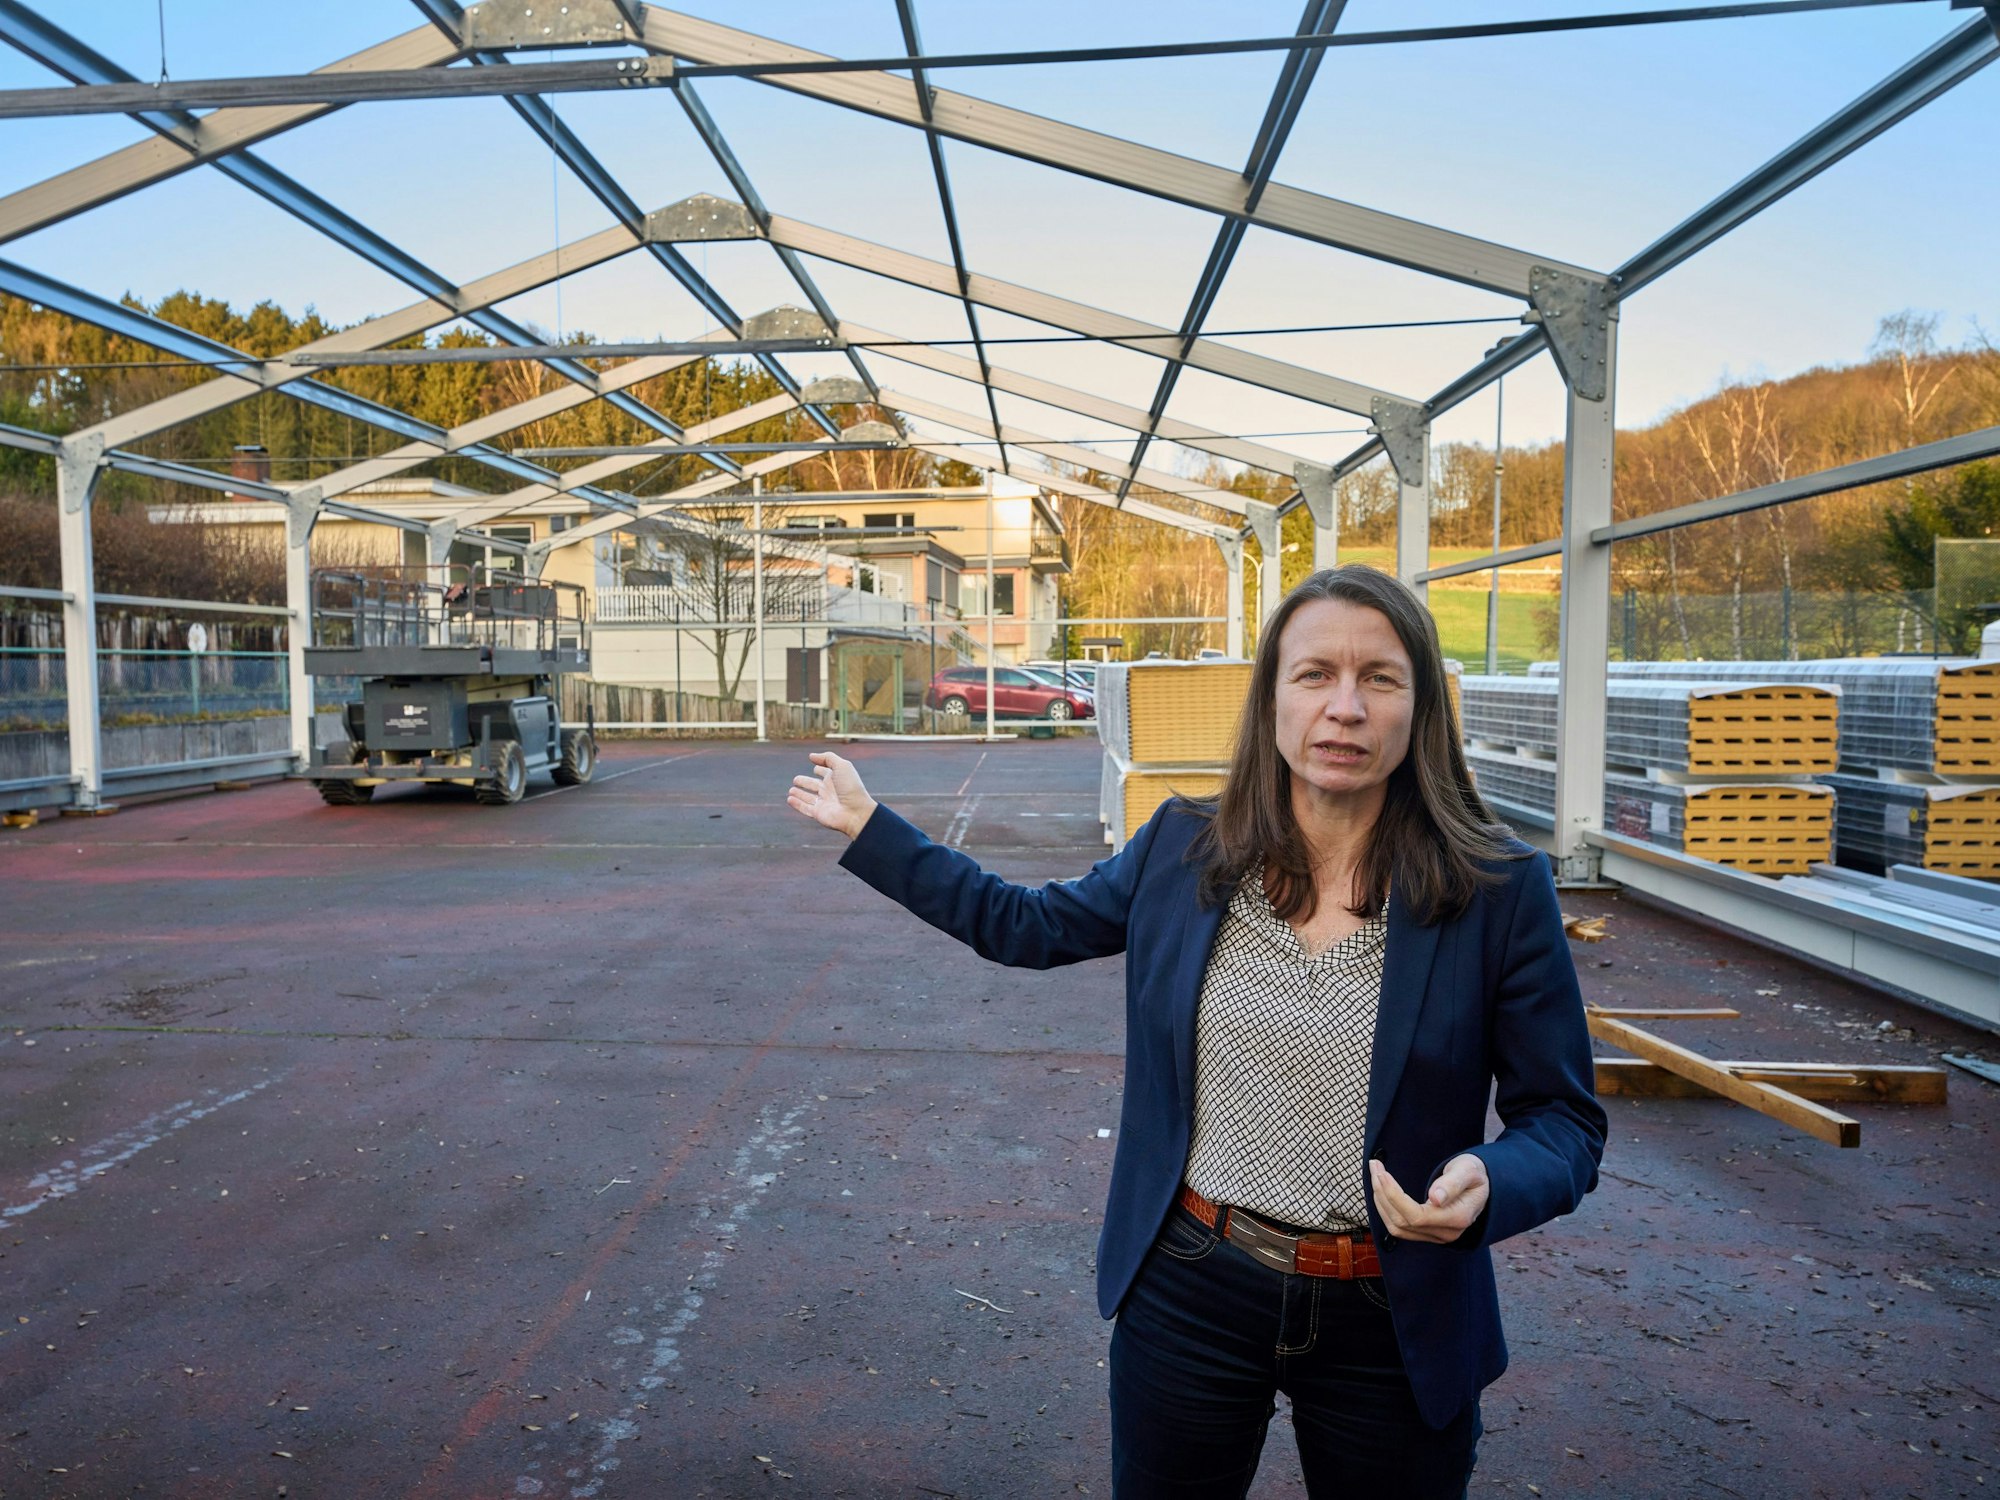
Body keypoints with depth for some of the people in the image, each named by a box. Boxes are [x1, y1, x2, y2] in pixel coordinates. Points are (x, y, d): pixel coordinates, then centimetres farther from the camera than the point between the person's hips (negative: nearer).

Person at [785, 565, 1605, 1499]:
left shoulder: (1500, 889, -12)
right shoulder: (1184, 848, -5)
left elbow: (1564, 1118, -5)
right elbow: (1026, 925, 9)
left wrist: (1485, 1187, -27)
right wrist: (868, 826, 12)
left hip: (1391, 1324, -1)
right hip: (1187, 1291, 2)